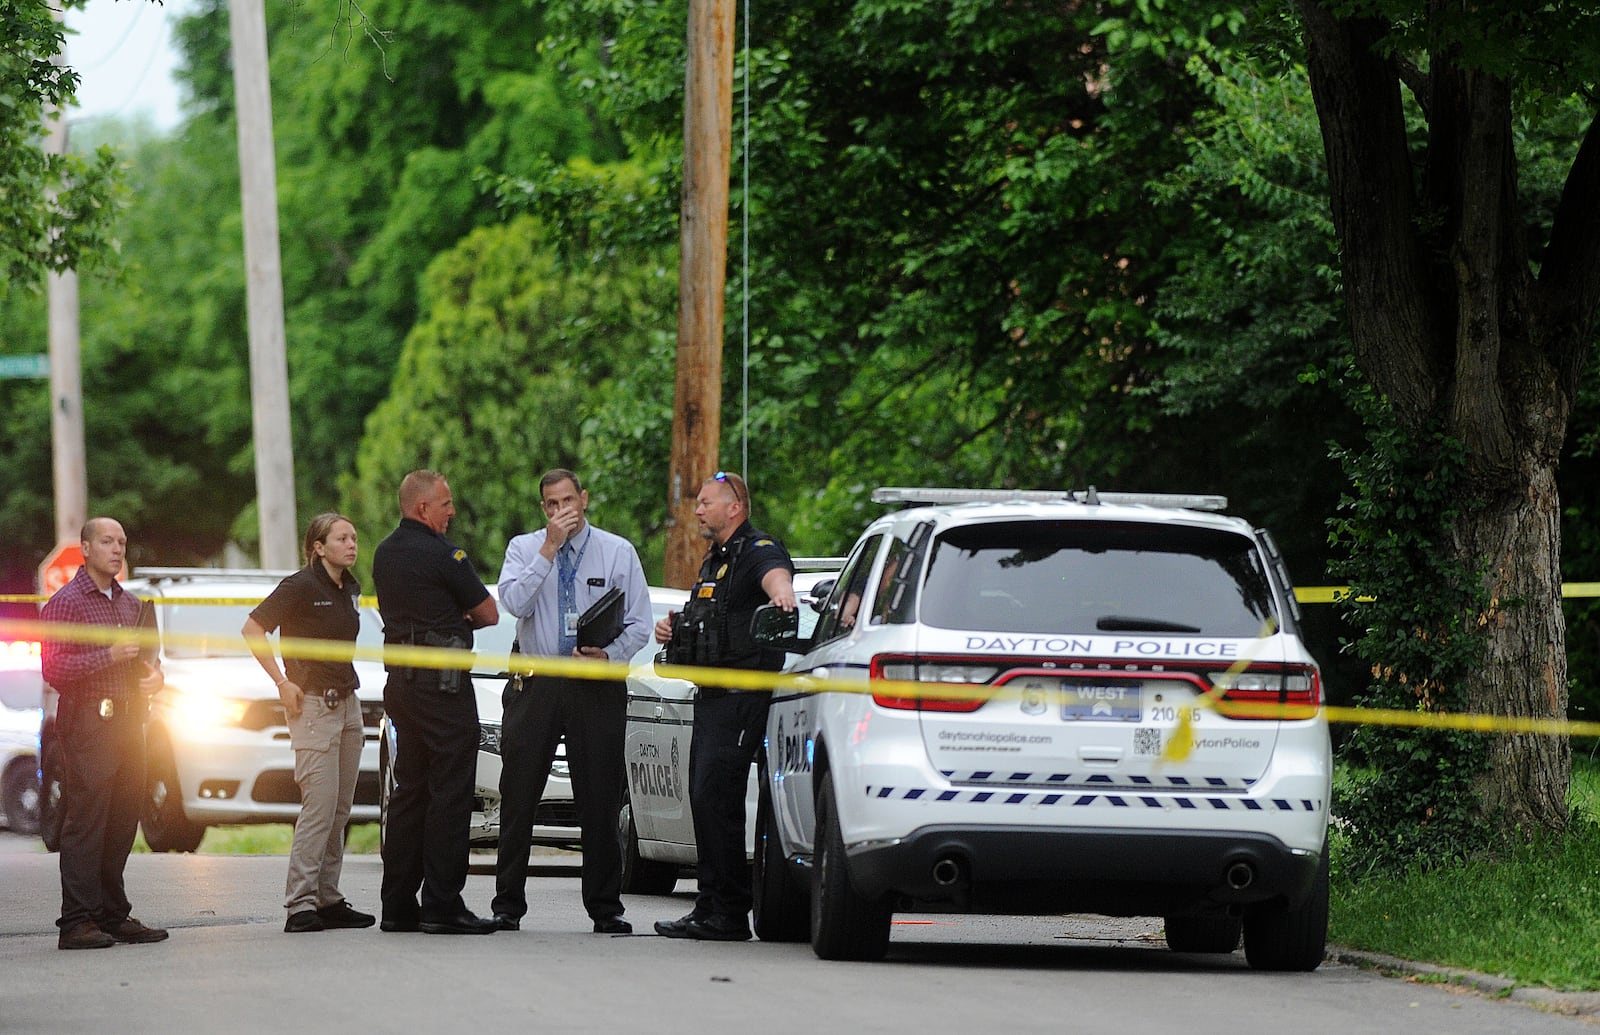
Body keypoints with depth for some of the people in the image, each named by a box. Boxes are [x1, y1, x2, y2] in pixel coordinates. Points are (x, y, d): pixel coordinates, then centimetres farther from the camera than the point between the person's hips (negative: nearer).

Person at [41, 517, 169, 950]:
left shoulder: (130, 604, 19)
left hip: (128, 723, 7)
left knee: (122, 822, 6)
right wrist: (108, 657, -19)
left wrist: (155, 673, 7)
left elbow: (146, 655, 30)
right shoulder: (66, 603, -5)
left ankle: (113, 916, 12)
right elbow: (54, 670, -12)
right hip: (87, 724, -7)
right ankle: (77, 922, -11)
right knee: (86, 822, -10)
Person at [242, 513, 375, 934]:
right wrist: (283, 683, -14)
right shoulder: (301, 586, -11)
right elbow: (253, 629, -13)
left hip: (346, 704, 8)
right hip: (312, 705, -8)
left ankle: (328, 901, 11)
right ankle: (300, 906, -13)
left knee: (340, 811, 7)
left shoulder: (348, 589, 13)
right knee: (319, 807, -13)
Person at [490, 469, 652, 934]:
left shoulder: (618, 552, 6)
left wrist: (608, 654, -15)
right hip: (535, 686, 0)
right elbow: (514, 602, -13)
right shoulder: (524, 548, 6)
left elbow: (639, 624, 3)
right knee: (518, 796, 1)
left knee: (600, 800, 1)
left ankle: (605, 908, 8)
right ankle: (508, 904, 8)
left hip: (598, 689, 0)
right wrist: (550, 549, -14)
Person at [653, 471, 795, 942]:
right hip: (712, 698, 10)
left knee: (716, 799, -14)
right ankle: (711, 907, 17)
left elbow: (774, 573, -36)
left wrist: (780, 591, -60)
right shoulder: (714, 560, 21)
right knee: (704, 799, 11)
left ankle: (729, 915, -12)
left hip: (741, 699, -10)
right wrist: (674, 629, 11)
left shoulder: (757, 551, -11)